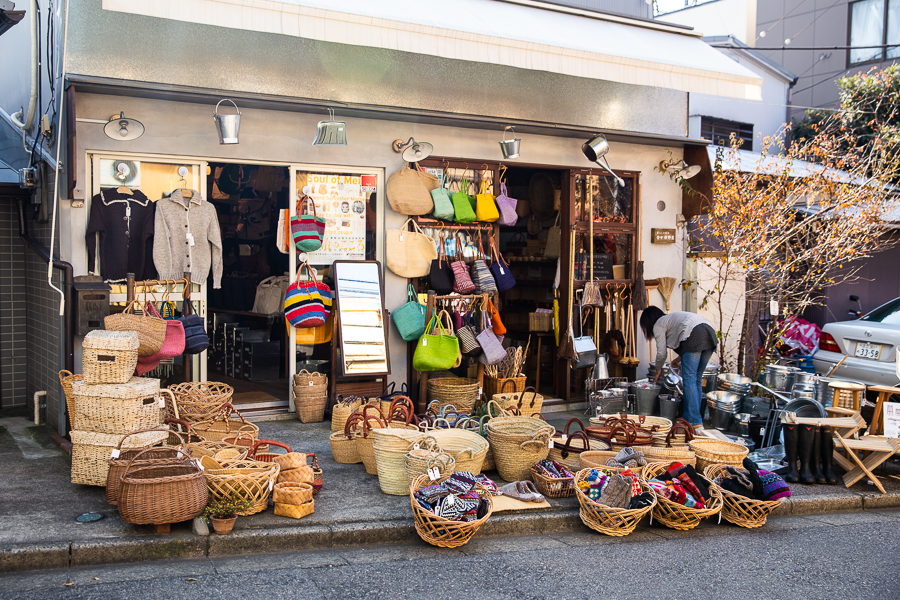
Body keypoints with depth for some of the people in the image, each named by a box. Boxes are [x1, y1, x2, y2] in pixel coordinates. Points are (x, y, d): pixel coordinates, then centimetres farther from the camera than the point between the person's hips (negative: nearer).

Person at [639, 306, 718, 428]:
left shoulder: (658, 325, 12)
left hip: (695, 336, -9)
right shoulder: (671, 318, 36)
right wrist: (679, 359, 47)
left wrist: (658, 370, 28)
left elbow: (661, 353, 11)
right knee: (697, 379, 13)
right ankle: (690, 417, 14)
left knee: (689, 379, -7)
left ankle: (695, 421, -12)